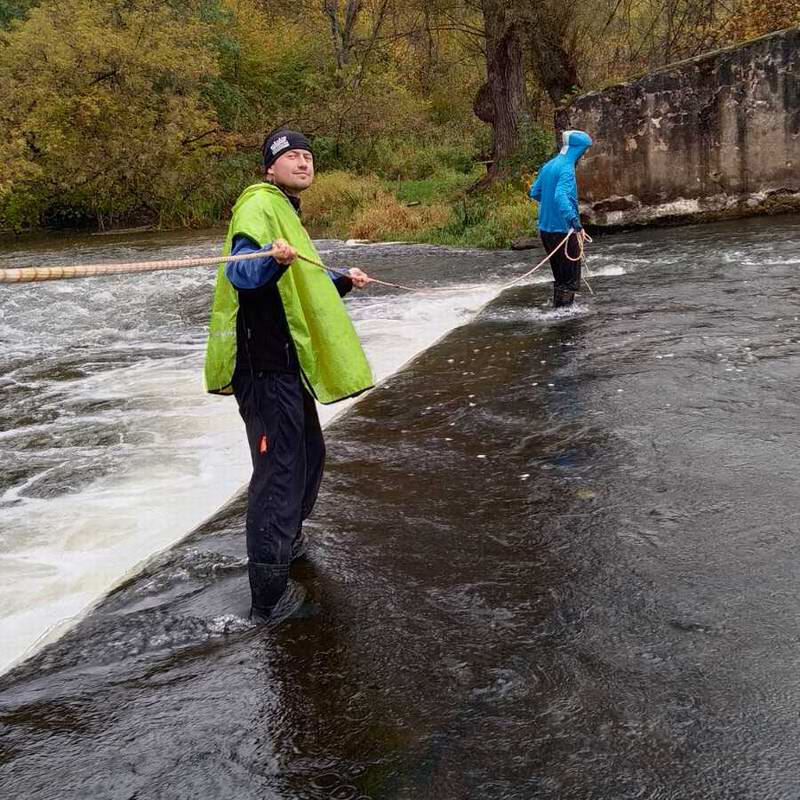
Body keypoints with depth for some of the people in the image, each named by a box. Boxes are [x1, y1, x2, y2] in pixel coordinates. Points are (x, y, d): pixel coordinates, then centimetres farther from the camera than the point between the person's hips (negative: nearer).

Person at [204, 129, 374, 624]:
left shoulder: (287, 212, 20)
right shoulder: (260, 205, -12)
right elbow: (241, 272, -30)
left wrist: (341, 283, 41)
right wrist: (271, 259, -48)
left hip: (288, 363, 10)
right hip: (265, 365, -10)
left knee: (309, 455, 24)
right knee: (279, 471, -6)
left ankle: (287, 537, 47)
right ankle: (269, 596, 3)